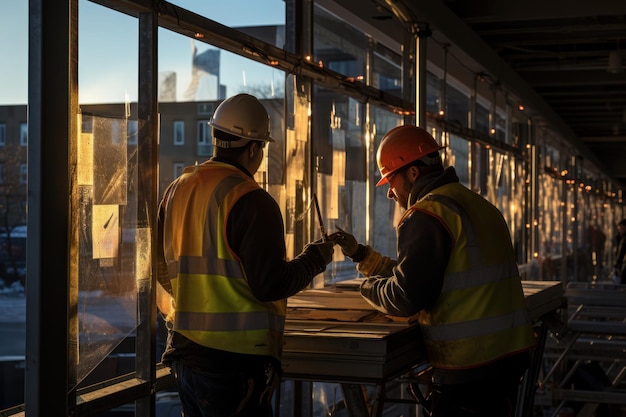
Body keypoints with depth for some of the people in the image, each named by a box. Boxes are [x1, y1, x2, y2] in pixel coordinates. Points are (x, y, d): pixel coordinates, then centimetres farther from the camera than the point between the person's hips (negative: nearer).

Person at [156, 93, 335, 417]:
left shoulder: (178, 189, 7)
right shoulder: (252, 201, -16)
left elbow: (163, 270, 15)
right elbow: (271, 284, -17)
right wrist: (316, 258, -2)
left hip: (183, 351, 8)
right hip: (234, 359, -8)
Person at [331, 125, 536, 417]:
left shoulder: (426, 215, -12)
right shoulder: (480, 206, 18)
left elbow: (406, 298, -17)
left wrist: (368, 285, 2)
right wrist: (361, 254, 22)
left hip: (469, 366, -9)